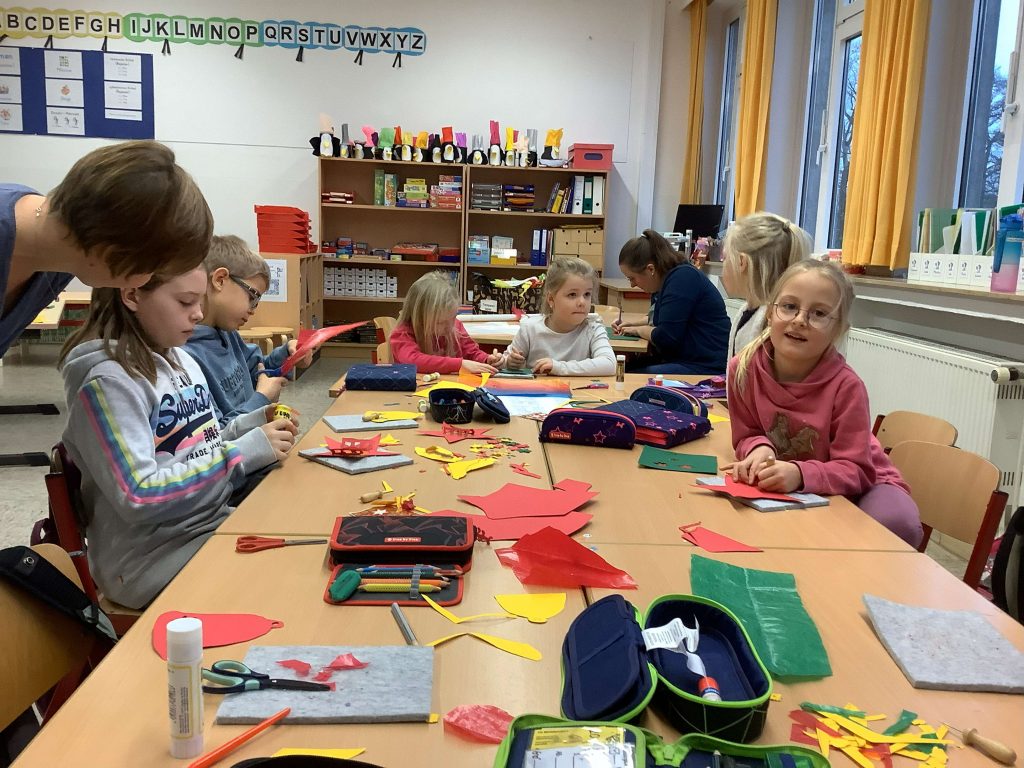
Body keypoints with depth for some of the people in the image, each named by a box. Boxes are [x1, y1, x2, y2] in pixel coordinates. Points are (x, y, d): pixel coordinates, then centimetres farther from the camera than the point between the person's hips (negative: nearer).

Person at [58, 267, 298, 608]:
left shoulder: (182, 360, 6)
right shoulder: (107, 380, -19)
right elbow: (138, 496, -24)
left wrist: (254, 424, -3)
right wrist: (245, 451, -25)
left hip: (212, 521, 8)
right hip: (153, 558, -7)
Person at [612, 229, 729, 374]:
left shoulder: (683, 277, -16)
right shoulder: (664, 281, 13)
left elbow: (666, 338, -20)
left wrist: (638, 330, -1)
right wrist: (633, 325, 13)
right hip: (681, 360, 10)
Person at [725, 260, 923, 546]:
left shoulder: (846, 386, -25)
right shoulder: (743, 369, -17)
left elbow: (854, 470, -22)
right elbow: (747, 435, -3)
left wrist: (800, 474, -41)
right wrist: (760, 449, -28)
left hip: (860, 486, -3)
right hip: (787, 489, 3)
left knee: (897, 522, -32)